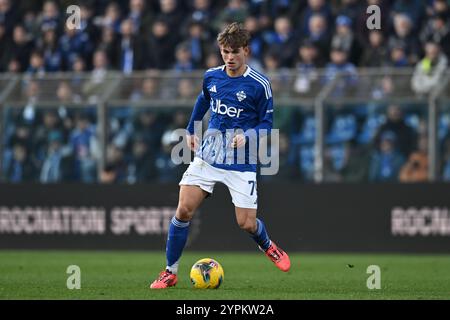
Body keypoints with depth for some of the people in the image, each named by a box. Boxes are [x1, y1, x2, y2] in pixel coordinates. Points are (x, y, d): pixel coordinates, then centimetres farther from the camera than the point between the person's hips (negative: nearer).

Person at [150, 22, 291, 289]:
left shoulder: (259, 85, -10)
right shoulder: (211, 76, 3)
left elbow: (266, 124, -3)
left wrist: (247, 136, -21)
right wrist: (191, 131, 26)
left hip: (241, 164, -3)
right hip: (208, 155, 3)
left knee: (247, 223, -4)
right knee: (184, 209, -10)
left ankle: (268, 247, 33)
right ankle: (170, 273, 0)